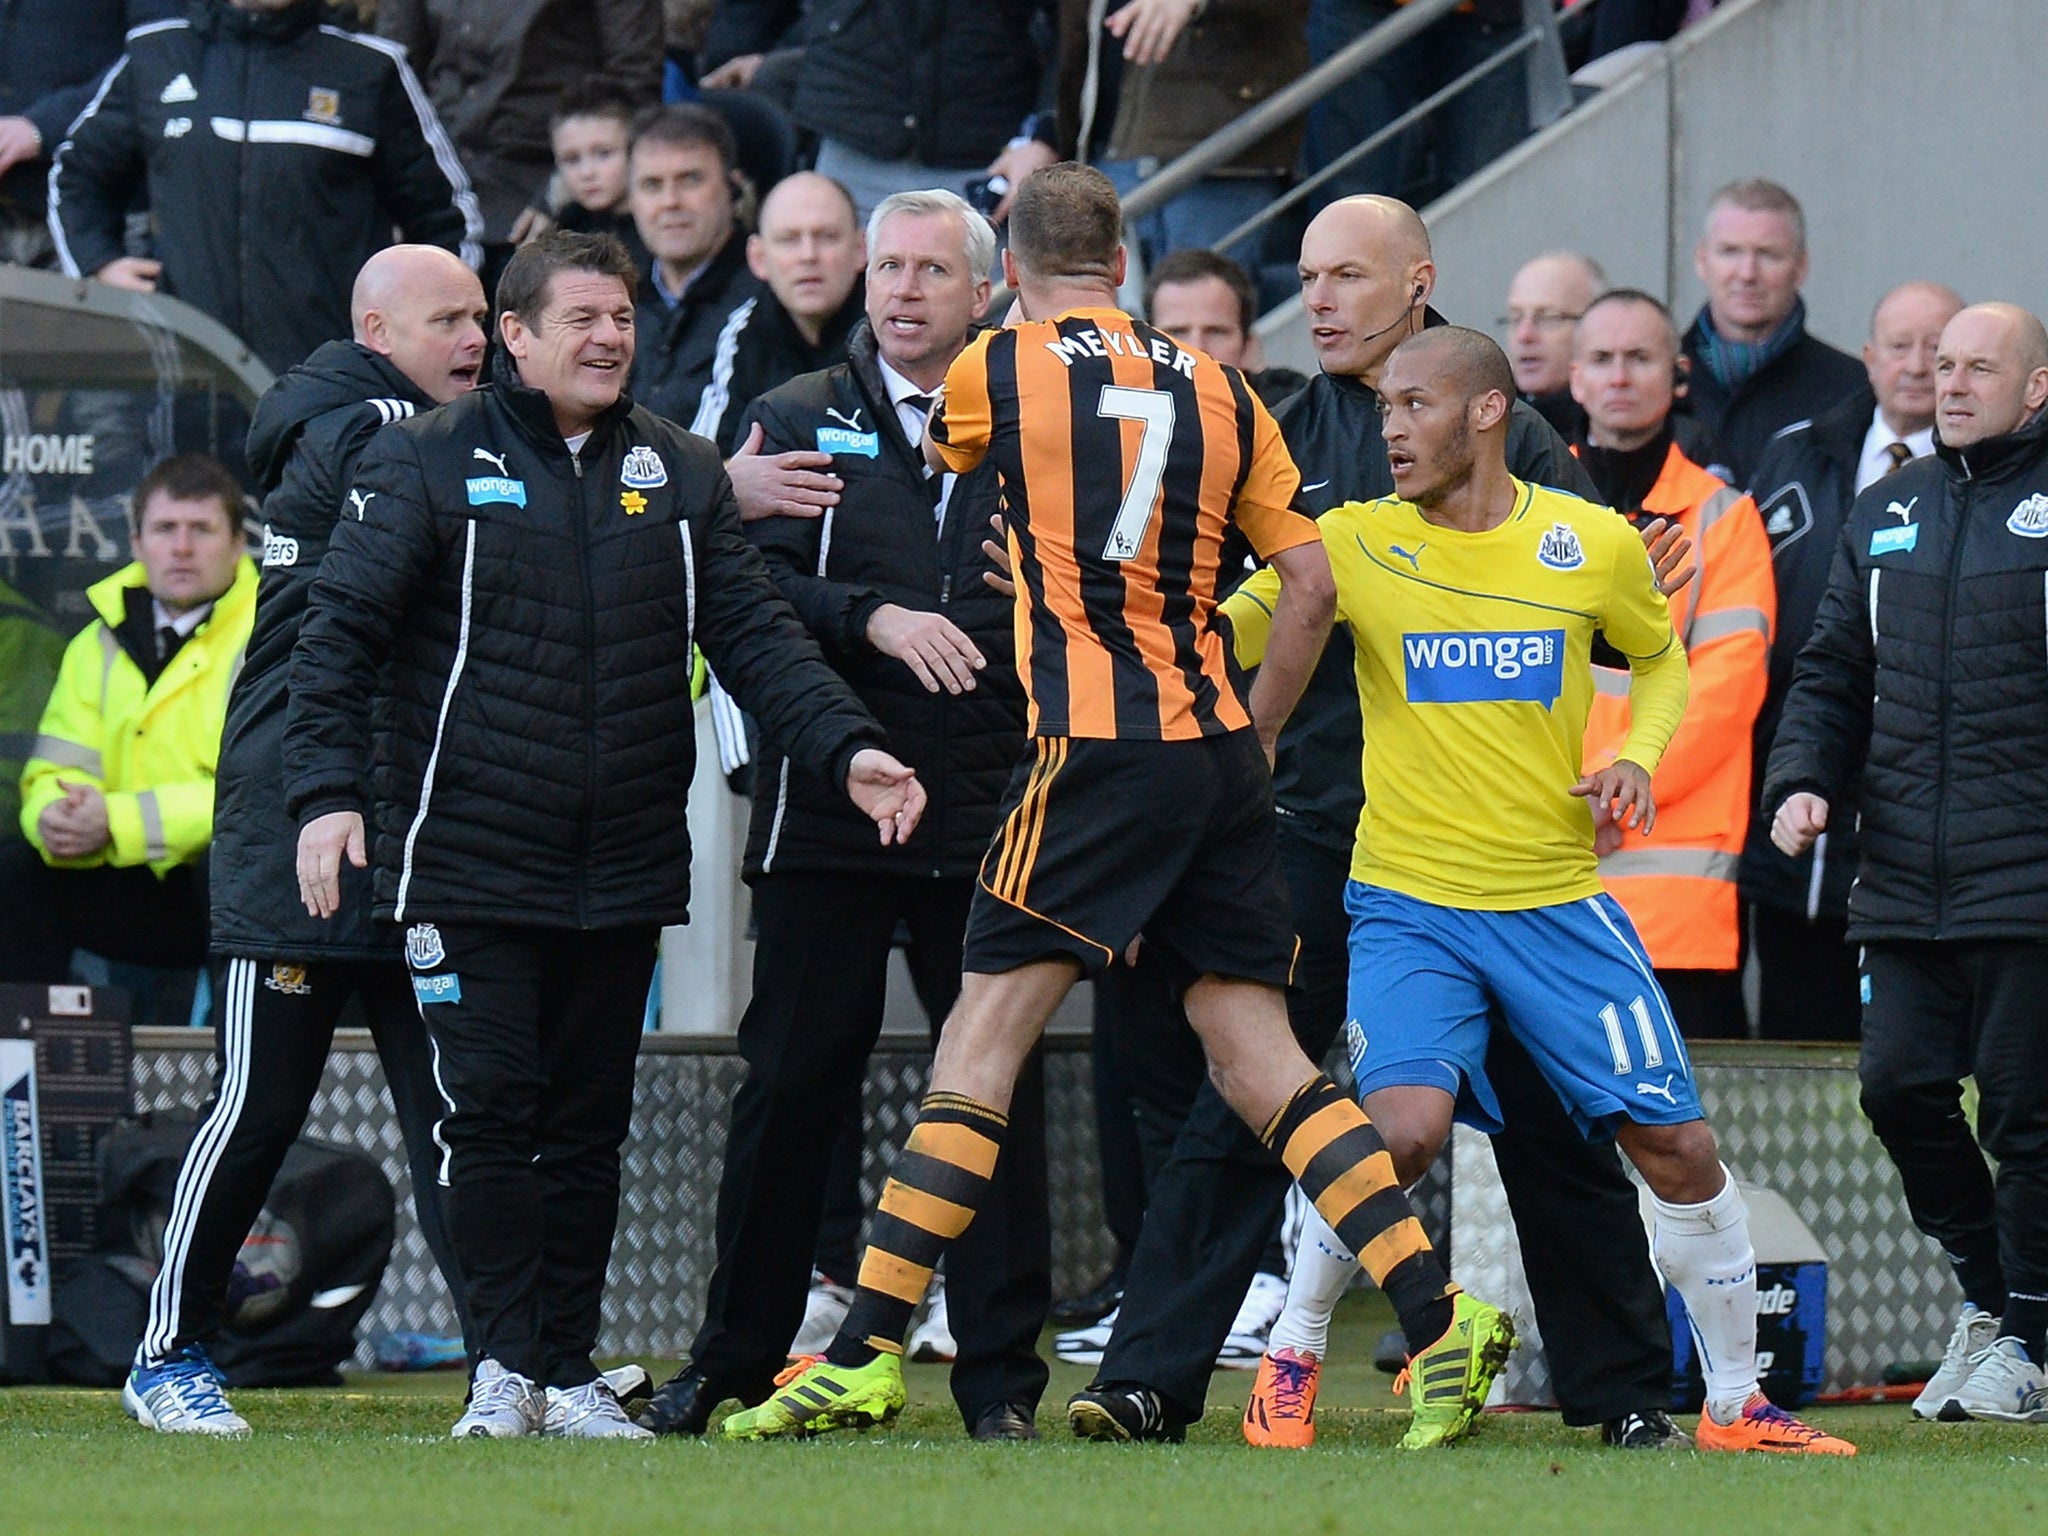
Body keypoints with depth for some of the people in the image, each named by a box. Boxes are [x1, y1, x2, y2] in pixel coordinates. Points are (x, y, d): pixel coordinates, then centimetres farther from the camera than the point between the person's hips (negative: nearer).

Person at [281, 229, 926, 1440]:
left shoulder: (680, 475, 10)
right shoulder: (429, 464, -1)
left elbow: (757, 633, 8)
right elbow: (342, 632, -4)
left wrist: (848, 747, -7)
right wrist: (327, 789, -15)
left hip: (626, 872, 4)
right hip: (469, 863, -4)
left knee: (591, 1124, 7)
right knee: (492, 1112, -8)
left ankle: (570, 1369, 14)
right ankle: (506, 1367, -2)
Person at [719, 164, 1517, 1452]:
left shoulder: (999, 370, -1)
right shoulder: (1215, 389, 12)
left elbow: (933, 457, 22)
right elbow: (1310, 581, 10)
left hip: (1097, 751, -5)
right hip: (1218, 749, 5)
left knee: (983, 1041, -5)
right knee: (1257, 1054, 7)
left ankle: (868, 1354, -8)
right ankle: (1442, 1312, -3)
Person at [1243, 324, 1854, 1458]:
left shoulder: (1596, 545, 0)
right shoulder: (1355, 544, -3)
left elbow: (1659, 658, 18)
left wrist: (1637, 757, 0)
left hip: (1558, 902, 2)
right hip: (1408, 899, -2)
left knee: (1675, 1143, -1)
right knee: (1403, 1126, -24)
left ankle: (1736, 1404, 16)